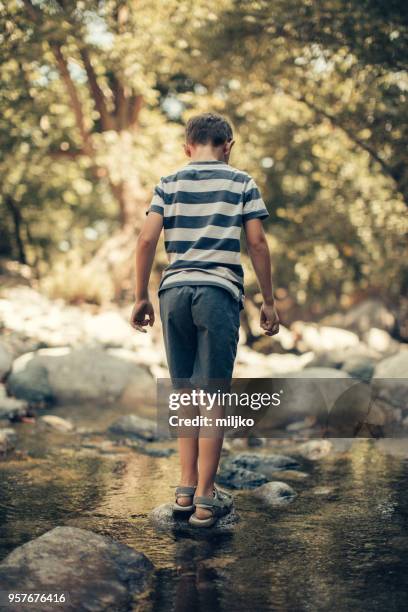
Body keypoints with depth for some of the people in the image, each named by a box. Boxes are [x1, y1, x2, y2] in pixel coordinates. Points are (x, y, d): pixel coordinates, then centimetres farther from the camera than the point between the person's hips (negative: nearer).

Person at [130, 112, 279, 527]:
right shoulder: (242, 183, 7)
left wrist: (141, 298, 7)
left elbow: (146, 240, 0)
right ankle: (205, 497, 3)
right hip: (219, 292, -2)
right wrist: (268, 302, 5)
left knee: (184, 393, 13)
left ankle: (186, 488, 14)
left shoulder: (169, 184, 11)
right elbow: (257, 243, 0)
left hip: (174, 290, 3)